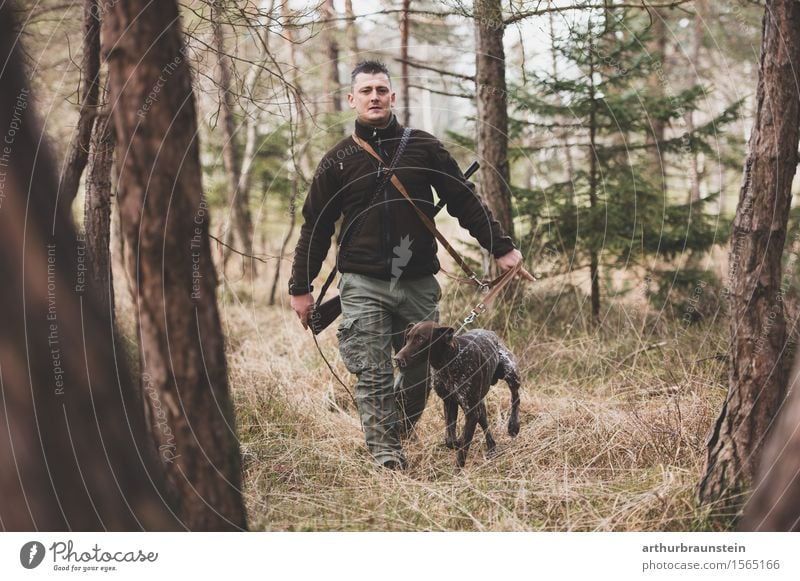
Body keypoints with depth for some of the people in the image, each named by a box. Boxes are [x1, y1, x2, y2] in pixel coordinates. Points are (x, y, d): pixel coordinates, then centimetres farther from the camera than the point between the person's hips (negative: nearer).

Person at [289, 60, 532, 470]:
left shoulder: (424, 147, 7)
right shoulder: (338, 161, 5)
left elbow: (465, 203, 9)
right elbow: (315, 228, 9)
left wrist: (501, 247, 2)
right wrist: (301, 287, 7)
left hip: (419, 282, 2)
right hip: (363, 285, -1)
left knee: (422, 370, 6)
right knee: (373, 375, -7)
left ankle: (391, 432, 30)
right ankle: (386, 456, -2)